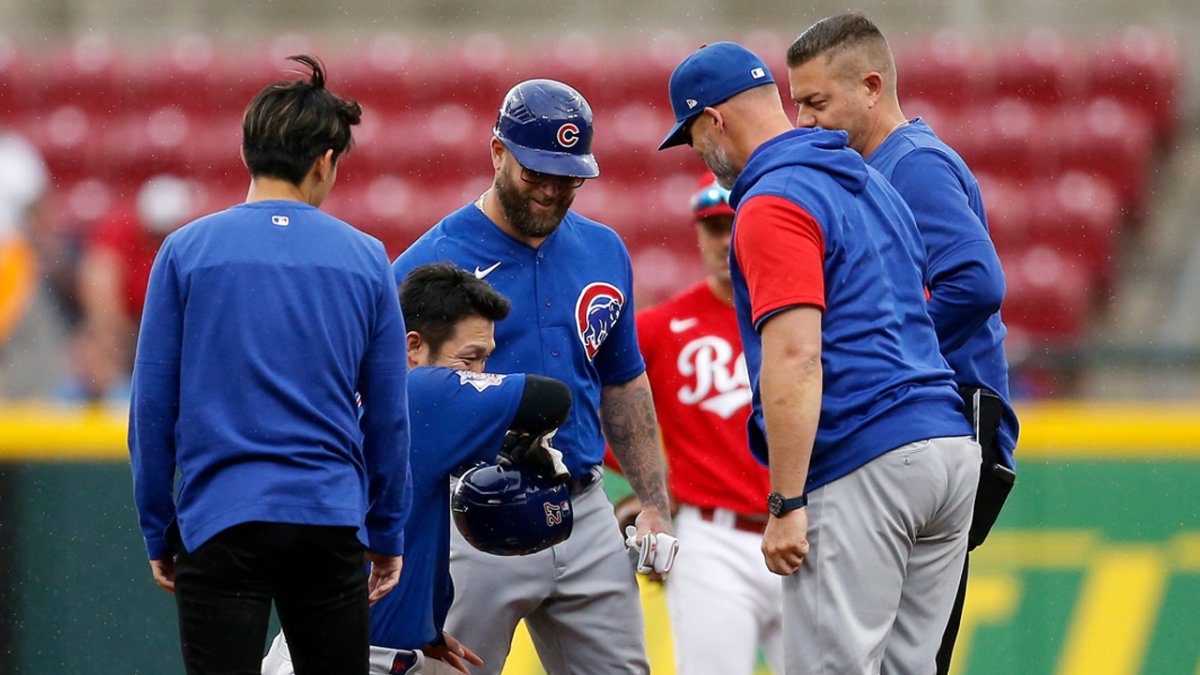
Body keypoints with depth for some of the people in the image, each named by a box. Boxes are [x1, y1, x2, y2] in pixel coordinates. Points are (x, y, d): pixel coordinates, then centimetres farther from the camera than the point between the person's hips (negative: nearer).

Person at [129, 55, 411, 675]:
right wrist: (388, 535, 16)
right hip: (331, 526, 2)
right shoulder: (365, 259, 4)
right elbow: (389, 419, 7)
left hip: (220, 525, -2)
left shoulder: (186, 252, 0)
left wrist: (157, 531, 9)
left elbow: (153, 408, 0)